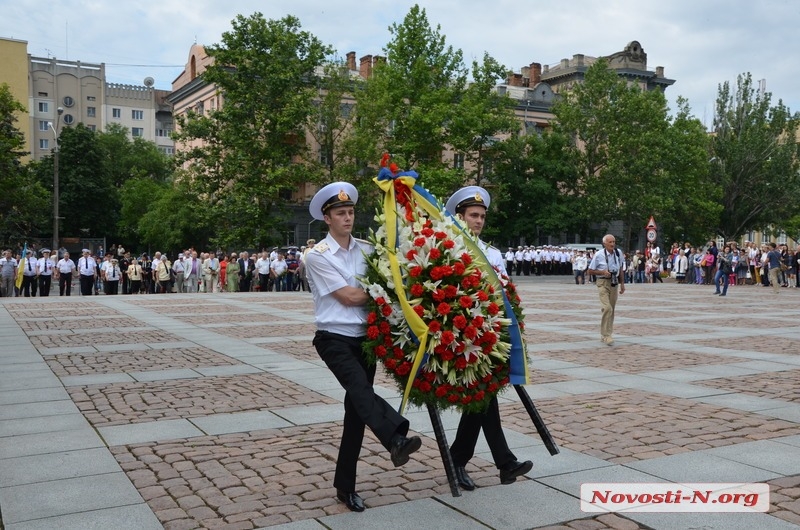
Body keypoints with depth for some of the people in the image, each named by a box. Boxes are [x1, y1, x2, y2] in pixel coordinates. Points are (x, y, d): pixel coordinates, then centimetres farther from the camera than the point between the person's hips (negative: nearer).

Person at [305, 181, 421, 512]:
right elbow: (348, 297, -10)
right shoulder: (318, 255, -6)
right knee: (360, 389, -30)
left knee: (356, 408, 6)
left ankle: (346, 486, 15)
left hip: (365, 336, 5)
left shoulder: (366, 249, 10)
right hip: (334, 338, -5)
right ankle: (396, 441, -52)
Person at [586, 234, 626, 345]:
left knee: (612, 309, 10)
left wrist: (622, 283, 14)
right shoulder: (598, 255, -10)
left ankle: (605, 335, 23)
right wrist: (602, 272, -17)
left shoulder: (618, 253, 4)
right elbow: (590, 271, -3)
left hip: (614, 283, 5)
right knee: (606, 308, -18)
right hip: (603, 283, -5)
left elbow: (621, 269, 17)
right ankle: (606, 335, -15)